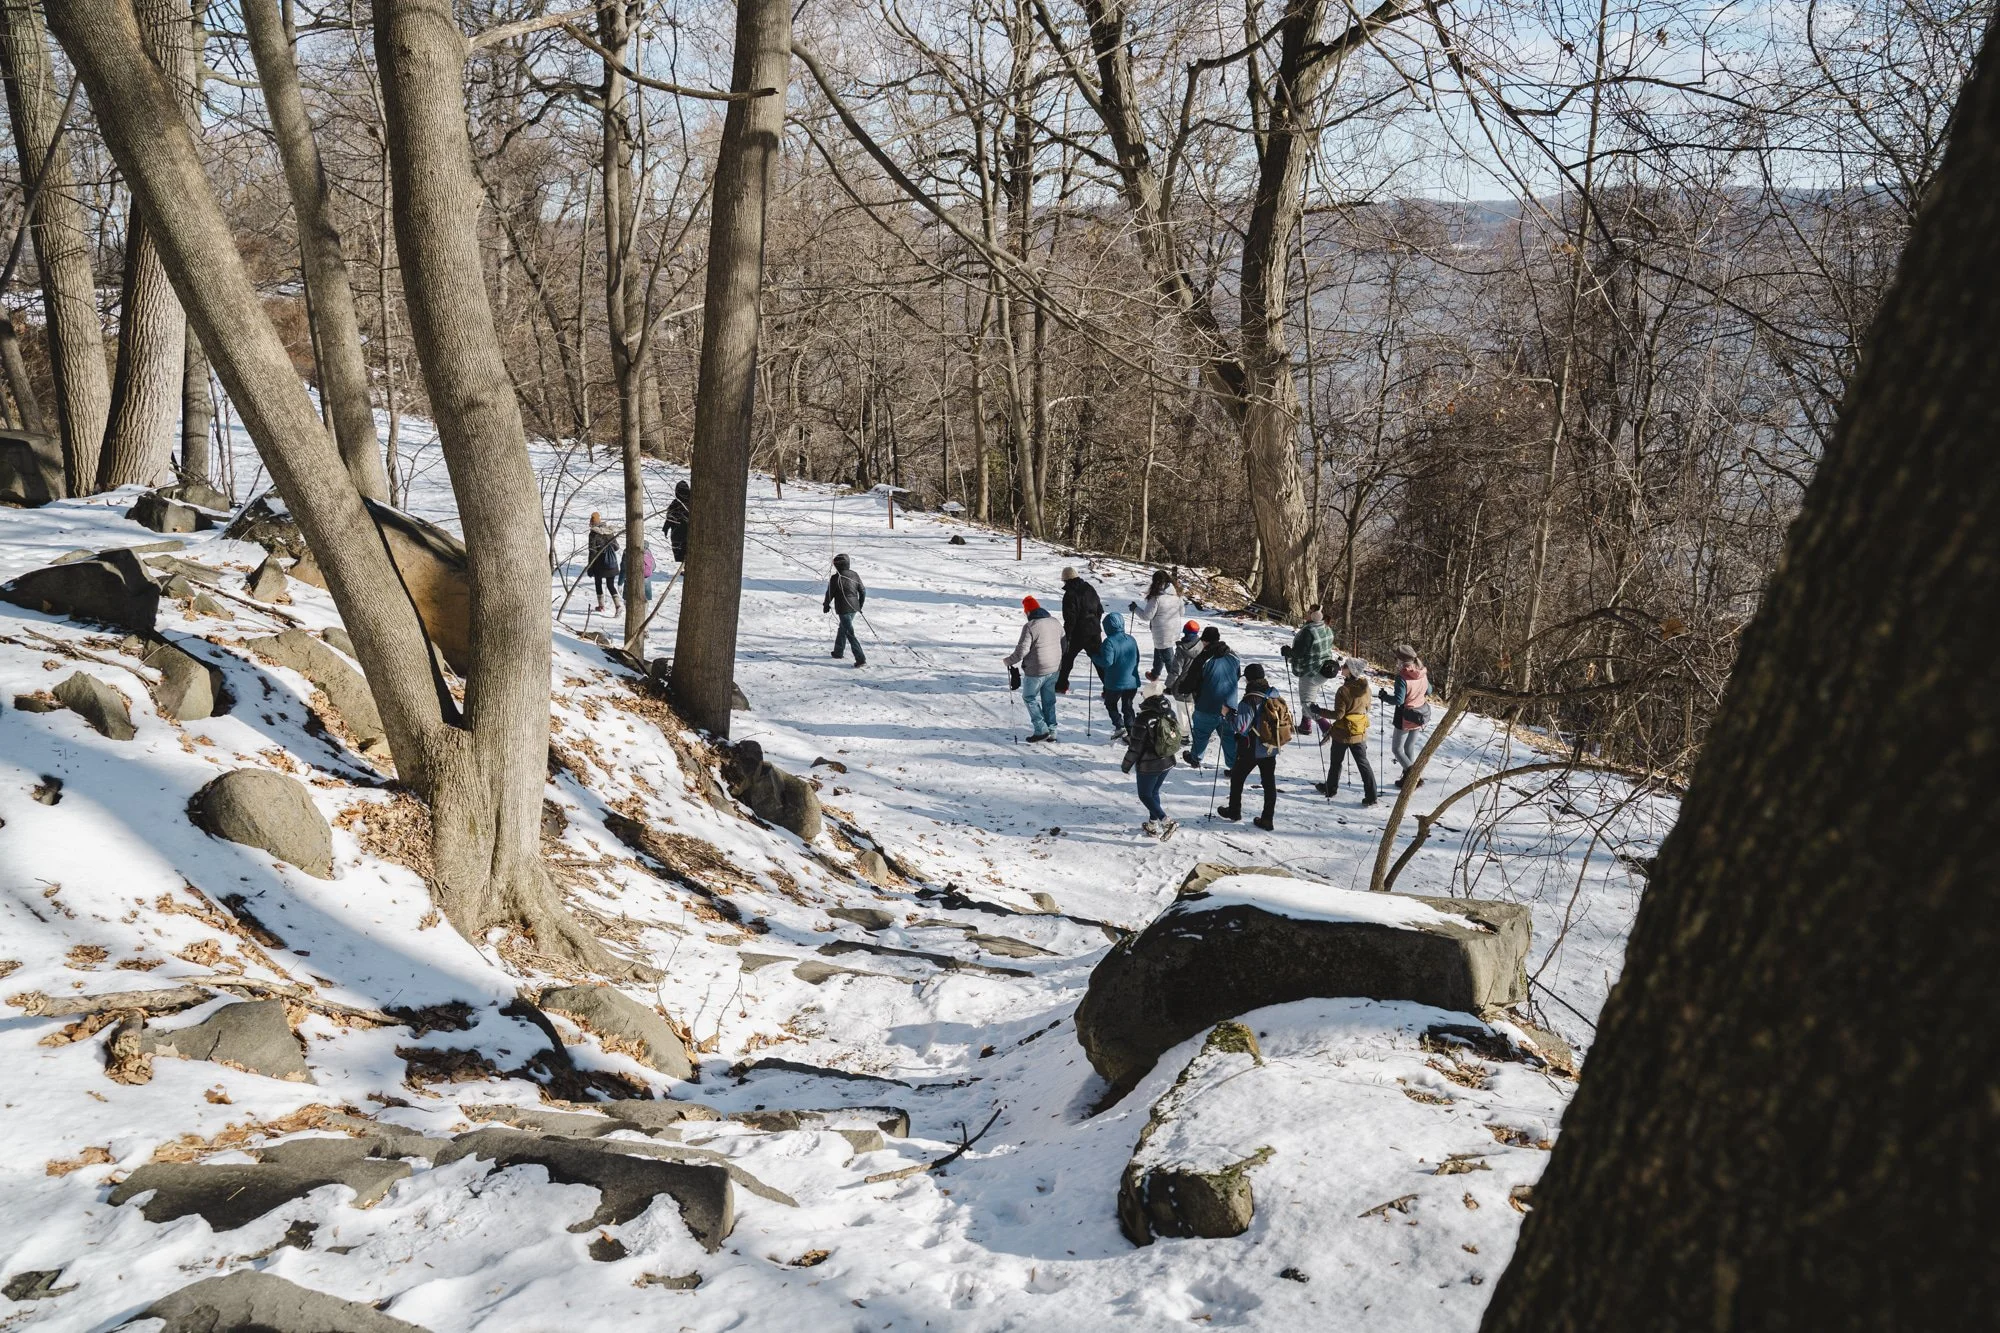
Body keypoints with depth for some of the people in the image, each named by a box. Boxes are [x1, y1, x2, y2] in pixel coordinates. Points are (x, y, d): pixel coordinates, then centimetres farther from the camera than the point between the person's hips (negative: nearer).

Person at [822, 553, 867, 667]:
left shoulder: (835, 578, -14)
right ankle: (838, 652, 40)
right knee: (843, 629, 26)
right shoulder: (854, 575, 4)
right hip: (854, 608, 7)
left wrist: (826, 605, 12)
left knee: (850, 634, -6)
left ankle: (861, 659, -14)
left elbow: (830, 593, -6)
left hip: (843, 609, -7)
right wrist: (860, 605, 23)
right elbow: (862, 591, 10)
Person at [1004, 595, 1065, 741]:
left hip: (1036, 670, -7)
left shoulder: (1030, 627, -19)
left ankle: (1041, 730, 3)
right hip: (1054, 669, 7)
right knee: (1049, 699, 17)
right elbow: (1063, 645, 13)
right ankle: (1051, 731, 20)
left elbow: (1022, 650, -20)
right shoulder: (1055, 622, 5)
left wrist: (1009, 660, -4)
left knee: (1029, 697, 10)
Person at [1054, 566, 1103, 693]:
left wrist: (1067, 635, -11)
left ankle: (1061, 686, 17)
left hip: (1078, 633, -6)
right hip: (1094, 631, 6)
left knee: (1067, 658, 12)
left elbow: (1070, 617, -17)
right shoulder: (1090, 589, 8)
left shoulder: (1070, 594, -14)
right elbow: (1100, 610, 16)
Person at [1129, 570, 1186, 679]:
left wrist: (1135, 608, -1)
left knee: (1168, 657, 2)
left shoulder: (1156, 597, -22)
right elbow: (1182, 612, 8)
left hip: (1162, 633, -7)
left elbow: (1147, 616, -16)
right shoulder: (1176, 595, -3)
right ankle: (1155, 674, 45)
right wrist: (1183, 606, 31)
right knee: (1158, 651, 27)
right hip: (1174, 631, 7)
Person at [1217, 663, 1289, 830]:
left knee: (1237, 777, 16)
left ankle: (1234, 810, 30)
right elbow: (1287, 715, 11)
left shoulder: (1250, 701, -23)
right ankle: (1267, 819, 12)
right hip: (1272, 749, 6)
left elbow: (1240, 726, -27)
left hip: (1251, 750, -6)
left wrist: (1229, 713, -14)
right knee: (1269, 782, 11)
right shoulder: (1275, 695, -1)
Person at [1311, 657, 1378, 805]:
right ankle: (1371, 796, 4)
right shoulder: (1365, 688, -4)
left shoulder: (1343, 690, -24)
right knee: (1363, 763, 9)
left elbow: (1338, 714, -22)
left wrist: (1319, 711, -13)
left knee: (1336, 762, 17)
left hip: (1342, 733, -5)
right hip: (1360, 733, 5)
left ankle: (1330, 788, 34)